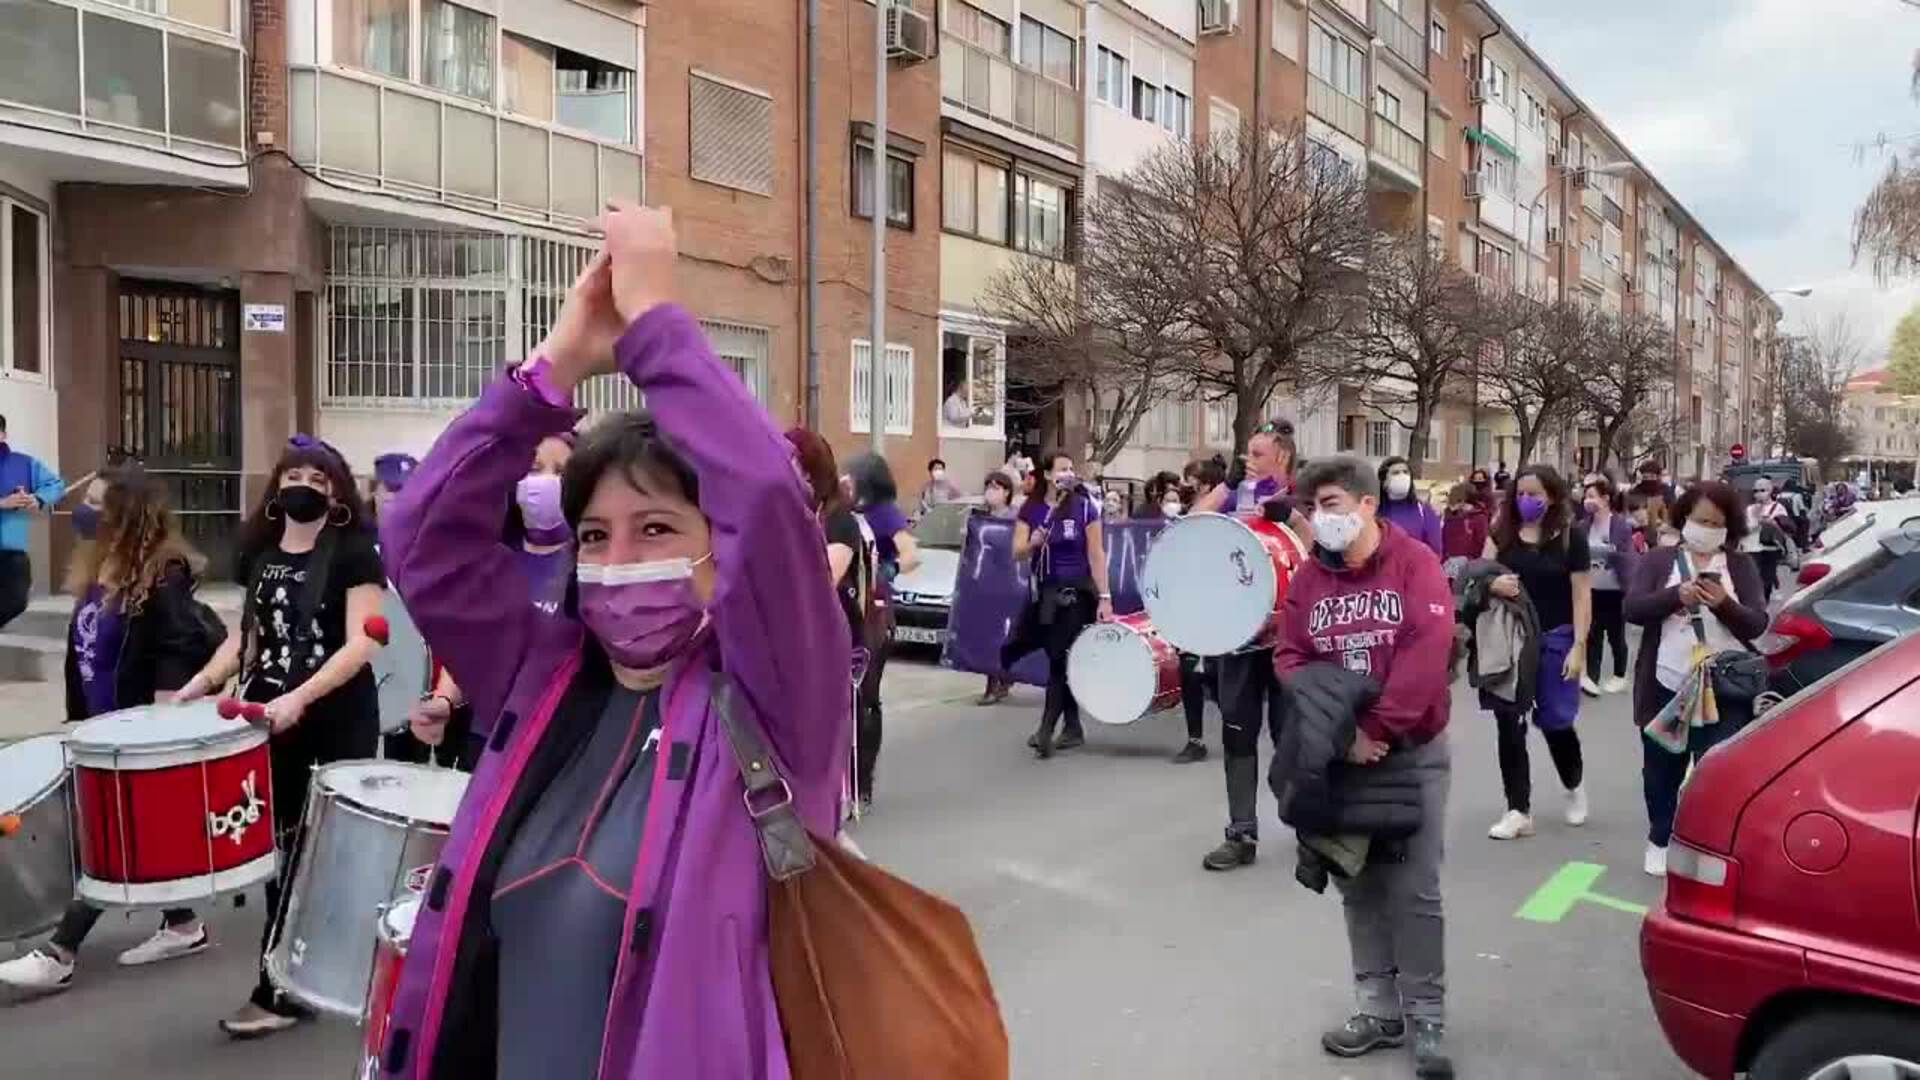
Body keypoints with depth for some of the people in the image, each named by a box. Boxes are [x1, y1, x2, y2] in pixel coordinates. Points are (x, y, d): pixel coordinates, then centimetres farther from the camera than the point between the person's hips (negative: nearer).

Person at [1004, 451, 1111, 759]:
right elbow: (1017, 554, -2)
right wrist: (1034, 543, -24)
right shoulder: (1030, 509, 2)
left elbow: (1096, 555, -5)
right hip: (1043, 591, 5)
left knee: (1060, 659, -7)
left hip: (1076, 591, -4)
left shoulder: (1084, 506, -5)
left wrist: (1104, 597, -10)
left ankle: (1046, 731, -4)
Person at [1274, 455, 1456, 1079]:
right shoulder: (1309, 577, 2)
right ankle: (1380, 1011, 24)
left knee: (1413, 890, -1)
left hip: (1413, 752, -4)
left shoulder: (1414, 562, -10)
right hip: (1342, 756, 4)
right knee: (1359, 887, 10)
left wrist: (1379, 728, -21)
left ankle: (1427, 1023, 12)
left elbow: (1426, 650, -20)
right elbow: (1291, 659, 0)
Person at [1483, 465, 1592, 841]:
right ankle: (1518, 811, 9)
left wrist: (1578, 646, -11)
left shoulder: (1571, 536, -5)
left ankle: (1574, 785, 38)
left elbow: (1581, 595, -6)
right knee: (1509, 724, 1)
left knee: (1554, 722, 6)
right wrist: (1493, 584, -20)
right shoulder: (1502, 531, 2)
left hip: (1554, 639, -2)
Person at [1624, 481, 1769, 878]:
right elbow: (1632, 608, -8)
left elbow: (1757, 623, -2)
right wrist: (1677, 595, -24)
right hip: (1667, 687, 1)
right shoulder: (1658, 560, 5)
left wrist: (1724, 604, -22)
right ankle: (1660, 841, 32)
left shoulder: (1742, 565, 6)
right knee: (1662, 771, 14)